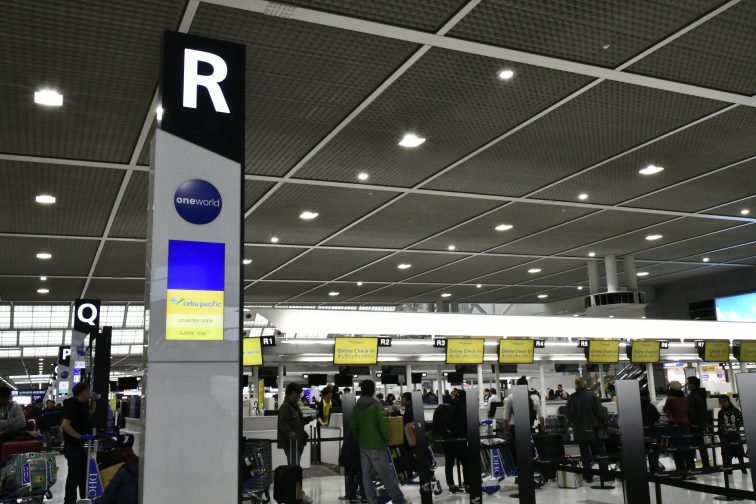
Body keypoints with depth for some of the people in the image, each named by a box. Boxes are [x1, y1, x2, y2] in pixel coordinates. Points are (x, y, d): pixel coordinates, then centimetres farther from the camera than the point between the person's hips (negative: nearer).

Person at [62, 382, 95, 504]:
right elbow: (65, 424, -30)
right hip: (74, 447, -10)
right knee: (74, 475, -2)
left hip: (82, 446, 10)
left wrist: (93, 400, 10)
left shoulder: (82, 404, 8)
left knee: (84, 474, 18)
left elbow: (90, 412, 28)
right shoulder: (72, 405, -20)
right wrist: (80, 437, -33)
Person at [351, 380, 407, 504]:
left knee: (366, 475, 8)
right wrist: (387, 439, -3)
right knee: (386, 473, 2)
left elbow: (353, 427, 6)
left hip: (363, 446, 6)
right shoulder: (376, 405, -12)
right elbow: (383, 425, -18)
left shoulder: (356, 407, 6)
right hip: (377, 445, -6)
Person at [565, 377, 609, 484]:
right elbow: (600, 410, -10)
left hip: (579, 431, 2)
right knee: (600, 452, 11)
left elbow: (569, 415, -2)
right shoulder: (591, 395, -12)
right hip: (593, 430, -1)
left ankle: (588, 477, 10)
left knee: (585, 454, 8)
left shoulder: (572, 398, -7)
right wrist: (605, 420, 7)